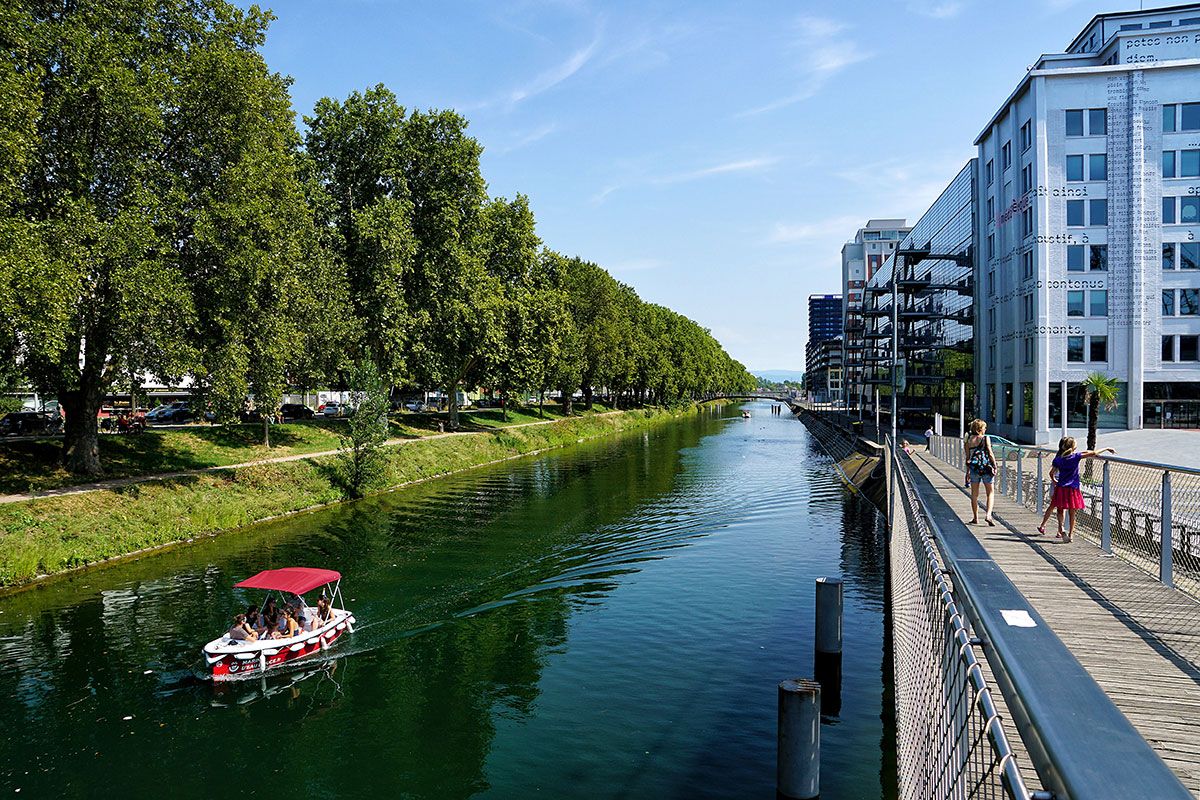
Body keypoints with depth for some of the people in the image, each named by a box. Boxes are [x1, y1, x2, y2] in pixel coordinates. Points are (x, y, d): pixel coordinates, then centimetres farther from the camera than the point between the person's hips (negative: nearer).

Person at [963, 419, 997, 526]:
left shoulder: (969, 440, 4)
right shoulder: (986, 438, -5)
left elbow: (967, 457, 6)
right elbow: (990, 454, -9)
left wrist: (968, 471, 12)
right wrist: (995, 466, -1)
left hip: (973, 468, 3)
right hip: (986, 467, -3)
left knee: (974, 494, 10)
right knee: (990, 493, 7)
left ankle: (975, 518, 15)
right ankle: (988, 515, -8)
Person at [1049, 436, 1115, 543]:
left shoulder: (1058, 459, 0)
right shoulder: (1076, 457, -8)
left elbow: (1051, 473, 3)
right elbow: (1093, 453, -11)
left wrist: (1054, 481, 22)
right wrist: (1106, 449, 1)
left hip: (1061, 488, 2)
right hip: (1073, 489, -2)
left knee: (1060, 510, 14)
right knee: (1072, 513, 9)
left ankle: (1061, 529, -7)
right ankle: (1070, 534, 13)